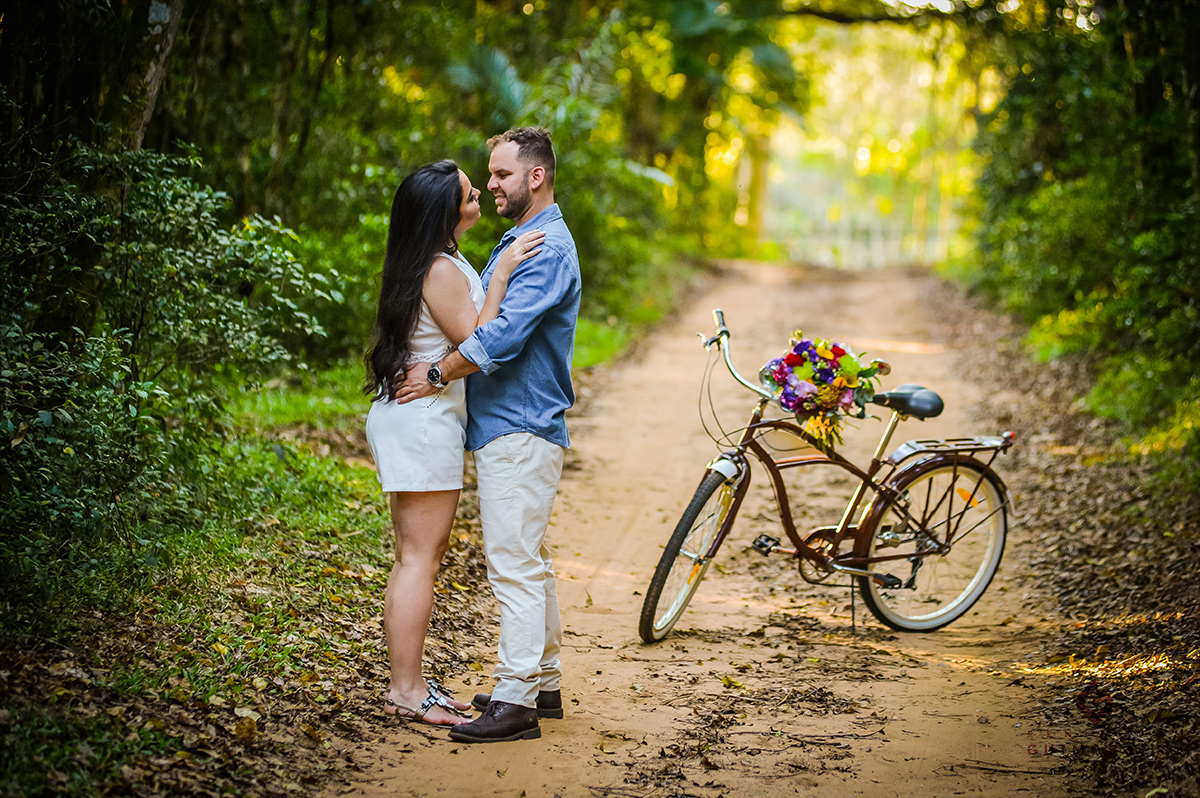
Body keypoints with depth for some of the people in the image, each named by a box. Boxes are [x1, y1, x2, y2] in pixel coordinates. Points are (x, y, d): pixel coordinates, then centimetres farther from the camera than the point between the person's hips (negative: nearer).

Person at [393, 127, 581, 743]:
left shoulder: (548, 249, -15)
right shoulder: (520, 240, 19)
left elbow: (502, 336, -24)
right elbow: (490, 321, 27)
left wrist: (436, 377, -15)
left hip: (520, 431, -11)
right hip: (508, 426, 11)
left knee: (513, 564, -10)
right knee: (528, 562, 15)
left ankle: (515, 701, -9)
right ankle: (543, 681, 23)